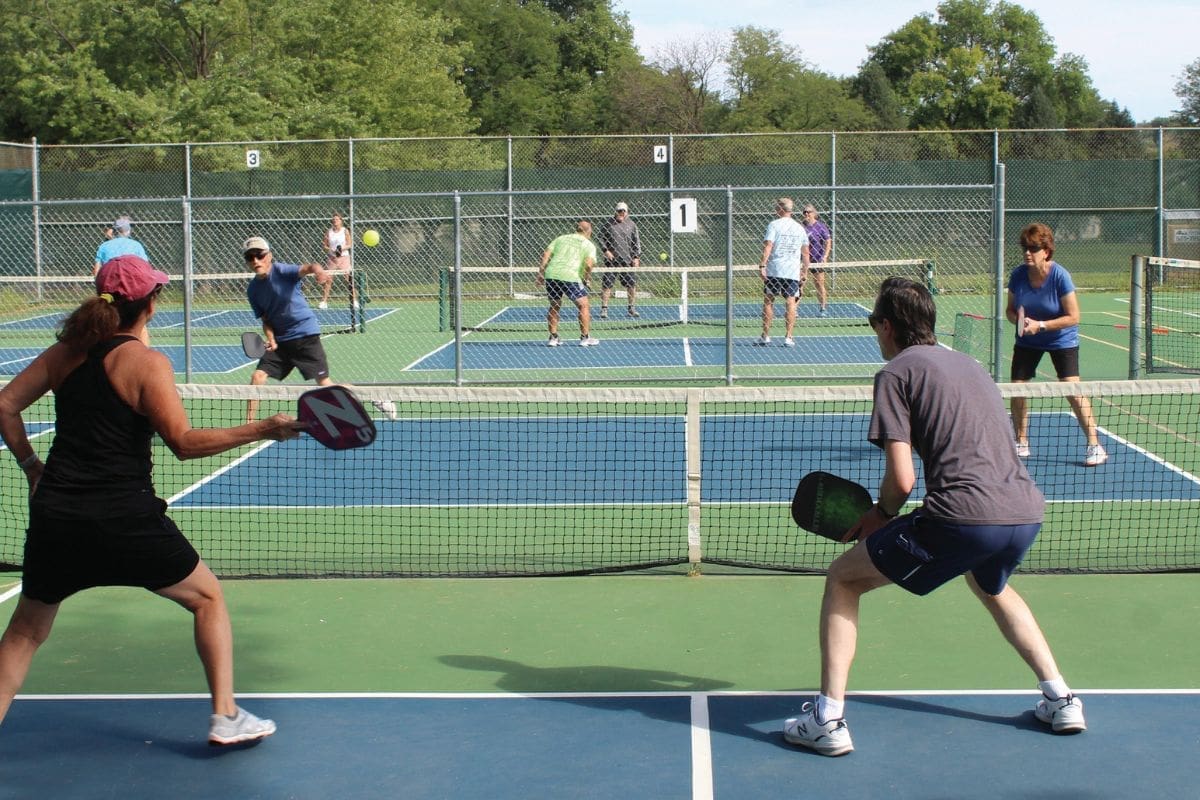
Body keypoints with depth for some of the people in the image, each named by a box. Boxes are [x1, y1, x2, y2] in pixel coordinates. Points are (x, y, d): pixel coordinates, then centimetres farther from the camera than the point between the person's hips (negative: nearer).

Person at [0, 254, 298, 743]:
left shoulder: (67, 351, 7)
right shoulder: (147, 362, -10)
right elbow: (184, 442, -17)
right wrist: (262, 430, -15)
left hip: (54, 519, 5)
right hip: (124, 519, -5)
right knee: (207, 597, 16)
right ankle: (225, 717, 15)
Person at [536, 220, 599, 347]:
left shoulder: (561, 238, 21)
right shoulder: (589, 245, 9)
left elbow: (545, 255, 11)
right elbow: (589, 264, -8)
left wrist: (541, 274, 12)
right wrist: (585, 279, 7)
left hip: (551, 275, 4)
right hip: (571, 276, -4)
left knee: (554, 307, 21)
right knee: (583, 306, 11)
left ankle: (553, 338, 20)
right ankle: (585, 338, 11)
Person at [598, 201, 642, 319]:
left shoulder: (631, 225, 8)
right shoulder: (608, 224, 4)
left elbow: (636, 242, 9)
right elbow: (601, 239, 7)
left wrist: (636, 257, 1)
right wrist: (606, 250, -8)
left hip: (628, 260, 2)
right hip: (611, 260, -2)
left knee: (632, 284, 3)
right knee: (607, 284, -5)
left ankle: (631, 308, 16)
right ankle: (604, 309, 1)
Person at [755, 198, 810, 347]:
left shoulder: (774, 225, -2)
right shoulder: (800, 228, 11)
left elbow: (767, 246, -13)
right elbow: (806, 253, 12)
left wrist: (762, 265, -14)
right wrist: (805, 273, 17)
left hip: (774, 271, -3)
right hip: (793, 272, 3)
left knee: (768, 301, 6)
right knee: (791, 303, 2)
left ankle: (765, 336, 7)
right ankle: (788, 337, -2)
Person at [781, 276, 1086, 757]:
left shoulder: (896, 372, 2)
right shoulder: (968, 365, 24)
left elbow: (901, 479, -7)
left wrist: (883, 515, 15)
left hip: (965, 516, -7)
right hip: (1026, 514, 7)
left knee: (843, 579, 11)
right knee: (990, 587, 41)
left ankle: (827, 720, 3)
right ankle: (1061, 700, 34)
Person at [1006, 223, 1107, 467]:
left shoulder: (1060, 276, -22)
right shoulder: (1018, 275, -10)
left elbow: (1073, 317, -19)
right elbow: (1010, 309, 3)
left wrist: (1041, 325, -25)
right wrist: (1018, 320, -19)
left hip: (1061, 339, -4)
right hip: (1027, 341, 4)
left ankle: (1094, 445, -5)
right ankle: (1021, 444, 19)